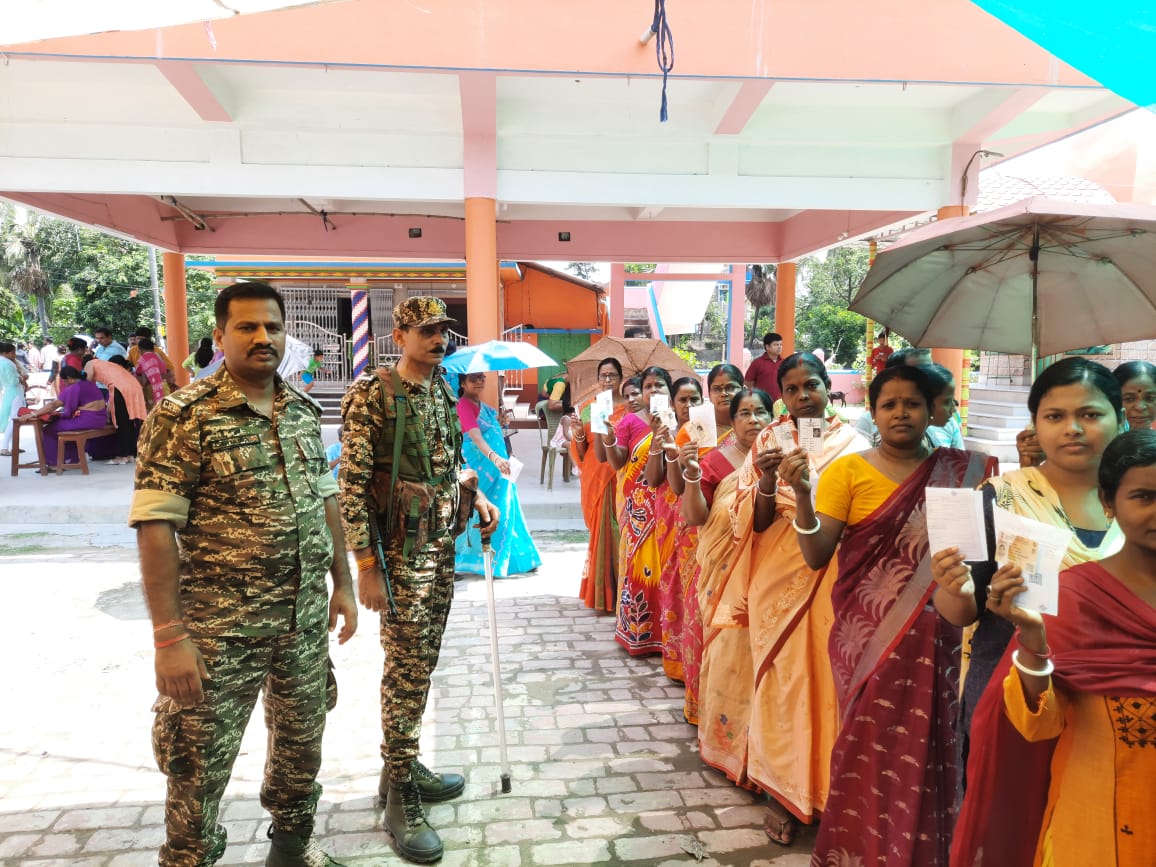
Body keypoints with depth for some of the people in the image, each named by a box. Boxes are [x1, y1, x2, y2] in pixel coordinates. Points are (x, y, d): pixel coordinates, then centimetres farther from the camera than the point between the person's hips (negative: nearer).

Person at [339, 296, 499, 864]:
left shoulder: (442, 391, 11)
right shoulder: (372, 394, -12)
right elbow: (351, 484, -15)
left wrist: (478, 498, 6)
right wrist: (366, 566, -17)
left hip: (442, 544, 7)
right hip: (401, 548, -7)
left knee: (422, 663, 16)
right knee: (407, 669, -1)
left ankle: (403, 767, 33)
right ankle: (400, 797, 15)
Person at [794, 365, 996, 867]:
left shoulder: (961, 473, 4)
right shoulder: (847, 471, -4)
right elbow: (816, 556, -9)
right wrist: (802, 495, -25)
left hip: (930, 638, 2)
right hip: (867, 636, -2)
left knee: (923, 747, 8)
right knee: (870, 746, 4)